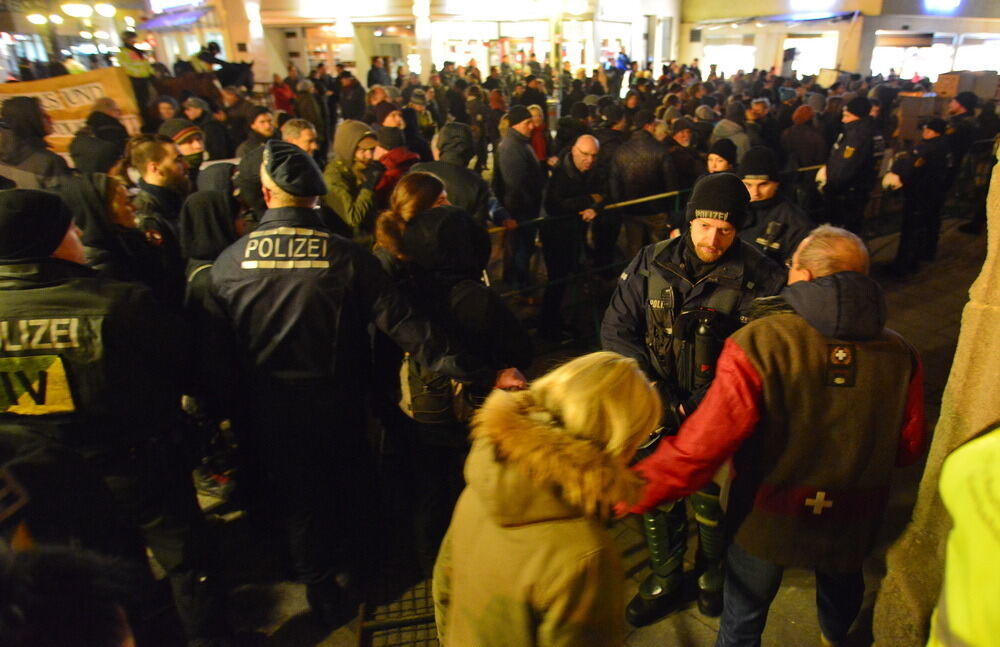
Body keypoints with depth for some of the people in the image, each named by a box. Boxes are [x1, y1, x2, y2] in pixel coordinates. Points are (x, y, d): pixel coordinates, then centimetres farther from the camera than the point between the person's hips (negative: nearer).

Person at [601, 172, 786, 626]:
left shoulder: (759, 278, -14)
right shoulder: (651, 264, -7)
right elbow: (616, 330, -5)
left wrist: (709, 403, -20)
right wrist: (655, 392, -12)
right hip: (660, 411, 2)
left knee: (714, 502, 12)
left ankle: (715, 573, 45)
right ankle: (664, 579, 42)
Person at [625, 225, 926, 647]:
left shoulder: (757, 344, -27)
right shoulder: (898, 353, -13)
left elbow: (699, 449, -30)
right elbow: (908, 447, -1)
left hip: (768, 517, -4)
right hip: (853, 516, 5)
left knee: (744, 612, 20)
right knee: (842, 582, 35)